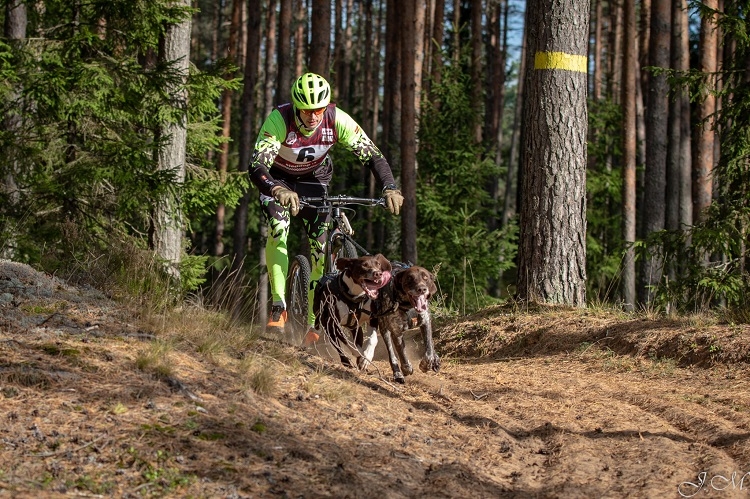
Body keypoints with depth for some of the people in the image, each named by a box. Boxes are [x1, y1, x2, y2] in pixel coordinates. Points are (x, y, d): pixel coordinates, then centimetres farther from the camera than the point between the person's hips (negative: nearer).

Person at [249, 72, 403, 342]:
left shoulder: (337, 120, -29)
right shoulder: (279, 119, -36)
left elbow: (373, 156, -27)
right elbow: (256, 166, -44)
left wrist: (390, 188, -45)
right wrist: (278, 191, -64)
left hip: (314, 177, 2)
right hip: (277, 178, -2)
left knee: (321, 248, -8)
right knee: (277, 229, -29)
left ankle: (314, 325, 2)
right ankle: (278, 307, -22)